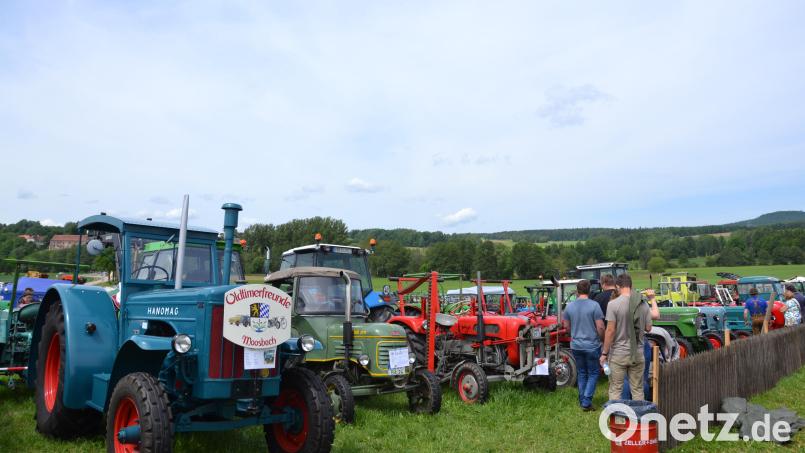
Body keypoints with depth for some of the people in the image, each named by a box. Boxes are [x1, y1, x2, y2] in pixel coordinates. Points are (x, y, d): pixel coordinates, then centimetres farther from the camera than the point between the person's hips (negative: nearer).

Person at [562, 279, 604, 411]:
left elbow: (566, 326, 9)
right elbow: (600, 327, -14)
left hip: (576, 346, 4)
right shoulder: (594, 305, -13)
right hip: (592, 346, -4)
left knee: (582, 374, 17)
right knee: (593, 373, 9)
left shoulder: (569, 306, 0)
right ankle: (586, 401, -1)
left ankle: (582, 401, 22)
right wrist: (603, 340, 3)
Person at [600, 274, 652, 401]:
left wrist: (604, 353, -7)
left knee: (615, 389, 5)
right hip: (638, 354, 4)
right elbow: (648, 328, 5)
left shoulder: (613, 304, -14)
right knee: (638, 389, 14)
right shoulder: (643, 304, 0)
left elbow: (610, 330, -15)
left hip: (618, 354, -4)